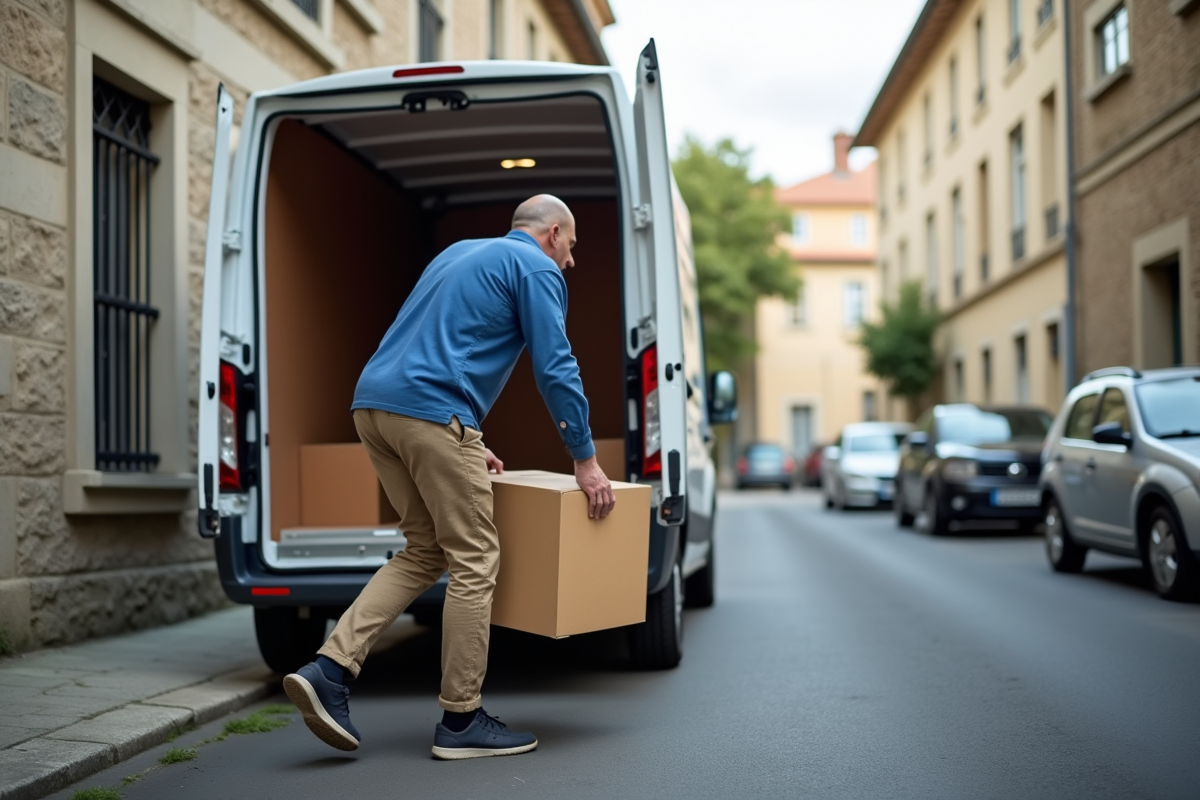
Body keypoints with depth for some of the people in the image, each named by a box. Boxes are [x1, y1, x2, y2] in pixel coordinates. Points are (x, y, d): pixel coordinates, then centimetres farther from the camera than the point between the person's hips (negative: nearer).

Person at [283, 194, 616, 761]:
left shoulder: (461, 253, 29)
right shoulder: (537, 269, 3)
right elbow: (556, 370, -4)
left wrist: (469, 444, 34)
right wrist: (586, 461, 3)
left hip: (372, 403, 9)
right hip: (431, 414, -9)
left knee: (425, 551, 15)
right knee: (473, 560, 0)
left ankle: (329, 670, 3)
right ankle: (461, 721, 6)